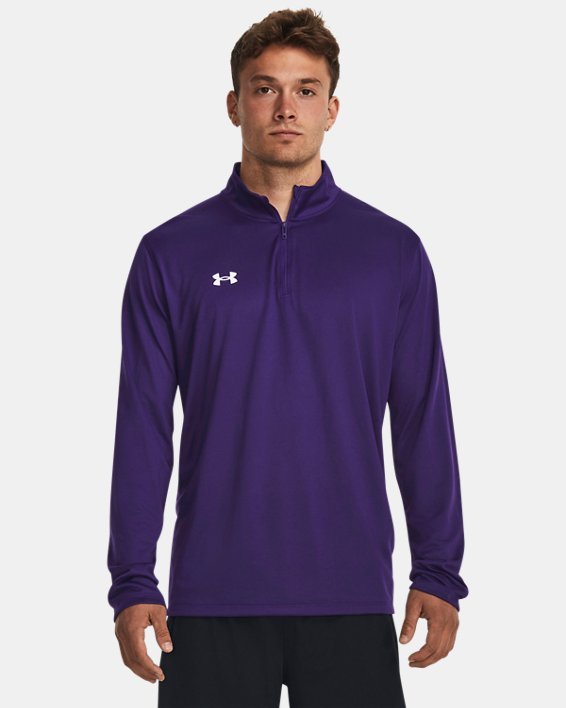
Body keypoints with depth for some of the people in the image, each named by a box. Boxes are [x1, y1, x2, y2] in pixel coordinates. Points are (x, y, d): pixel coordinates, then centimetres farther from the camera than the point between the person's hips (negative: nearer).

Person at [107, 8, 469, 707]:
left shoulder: (393, 250, 5)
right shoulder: (171, 253, 4)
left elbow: (423, 421, 5)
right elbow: (142, 428, 2)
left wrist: (438, 574, 0)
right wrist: (132, 582, -4)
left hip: (351, 597, 1)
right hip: (212, 602, 0)